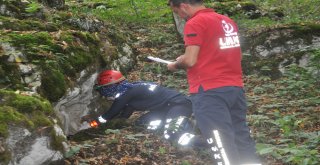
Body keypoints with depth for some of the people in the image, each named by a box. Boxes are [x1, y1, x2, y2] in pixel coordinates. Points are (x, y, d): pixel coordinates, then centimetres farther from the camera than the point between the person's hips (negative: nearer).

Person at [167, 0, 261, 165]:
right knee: (242, 140, 12)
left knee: (222, 147, -6)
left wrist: (175, 65, 6)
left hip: (210, 91, -8)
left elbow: (190, 61, -14)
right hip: (235, 88, 8)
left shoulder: (195, 23, -9)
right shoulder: (227, 21, 15)